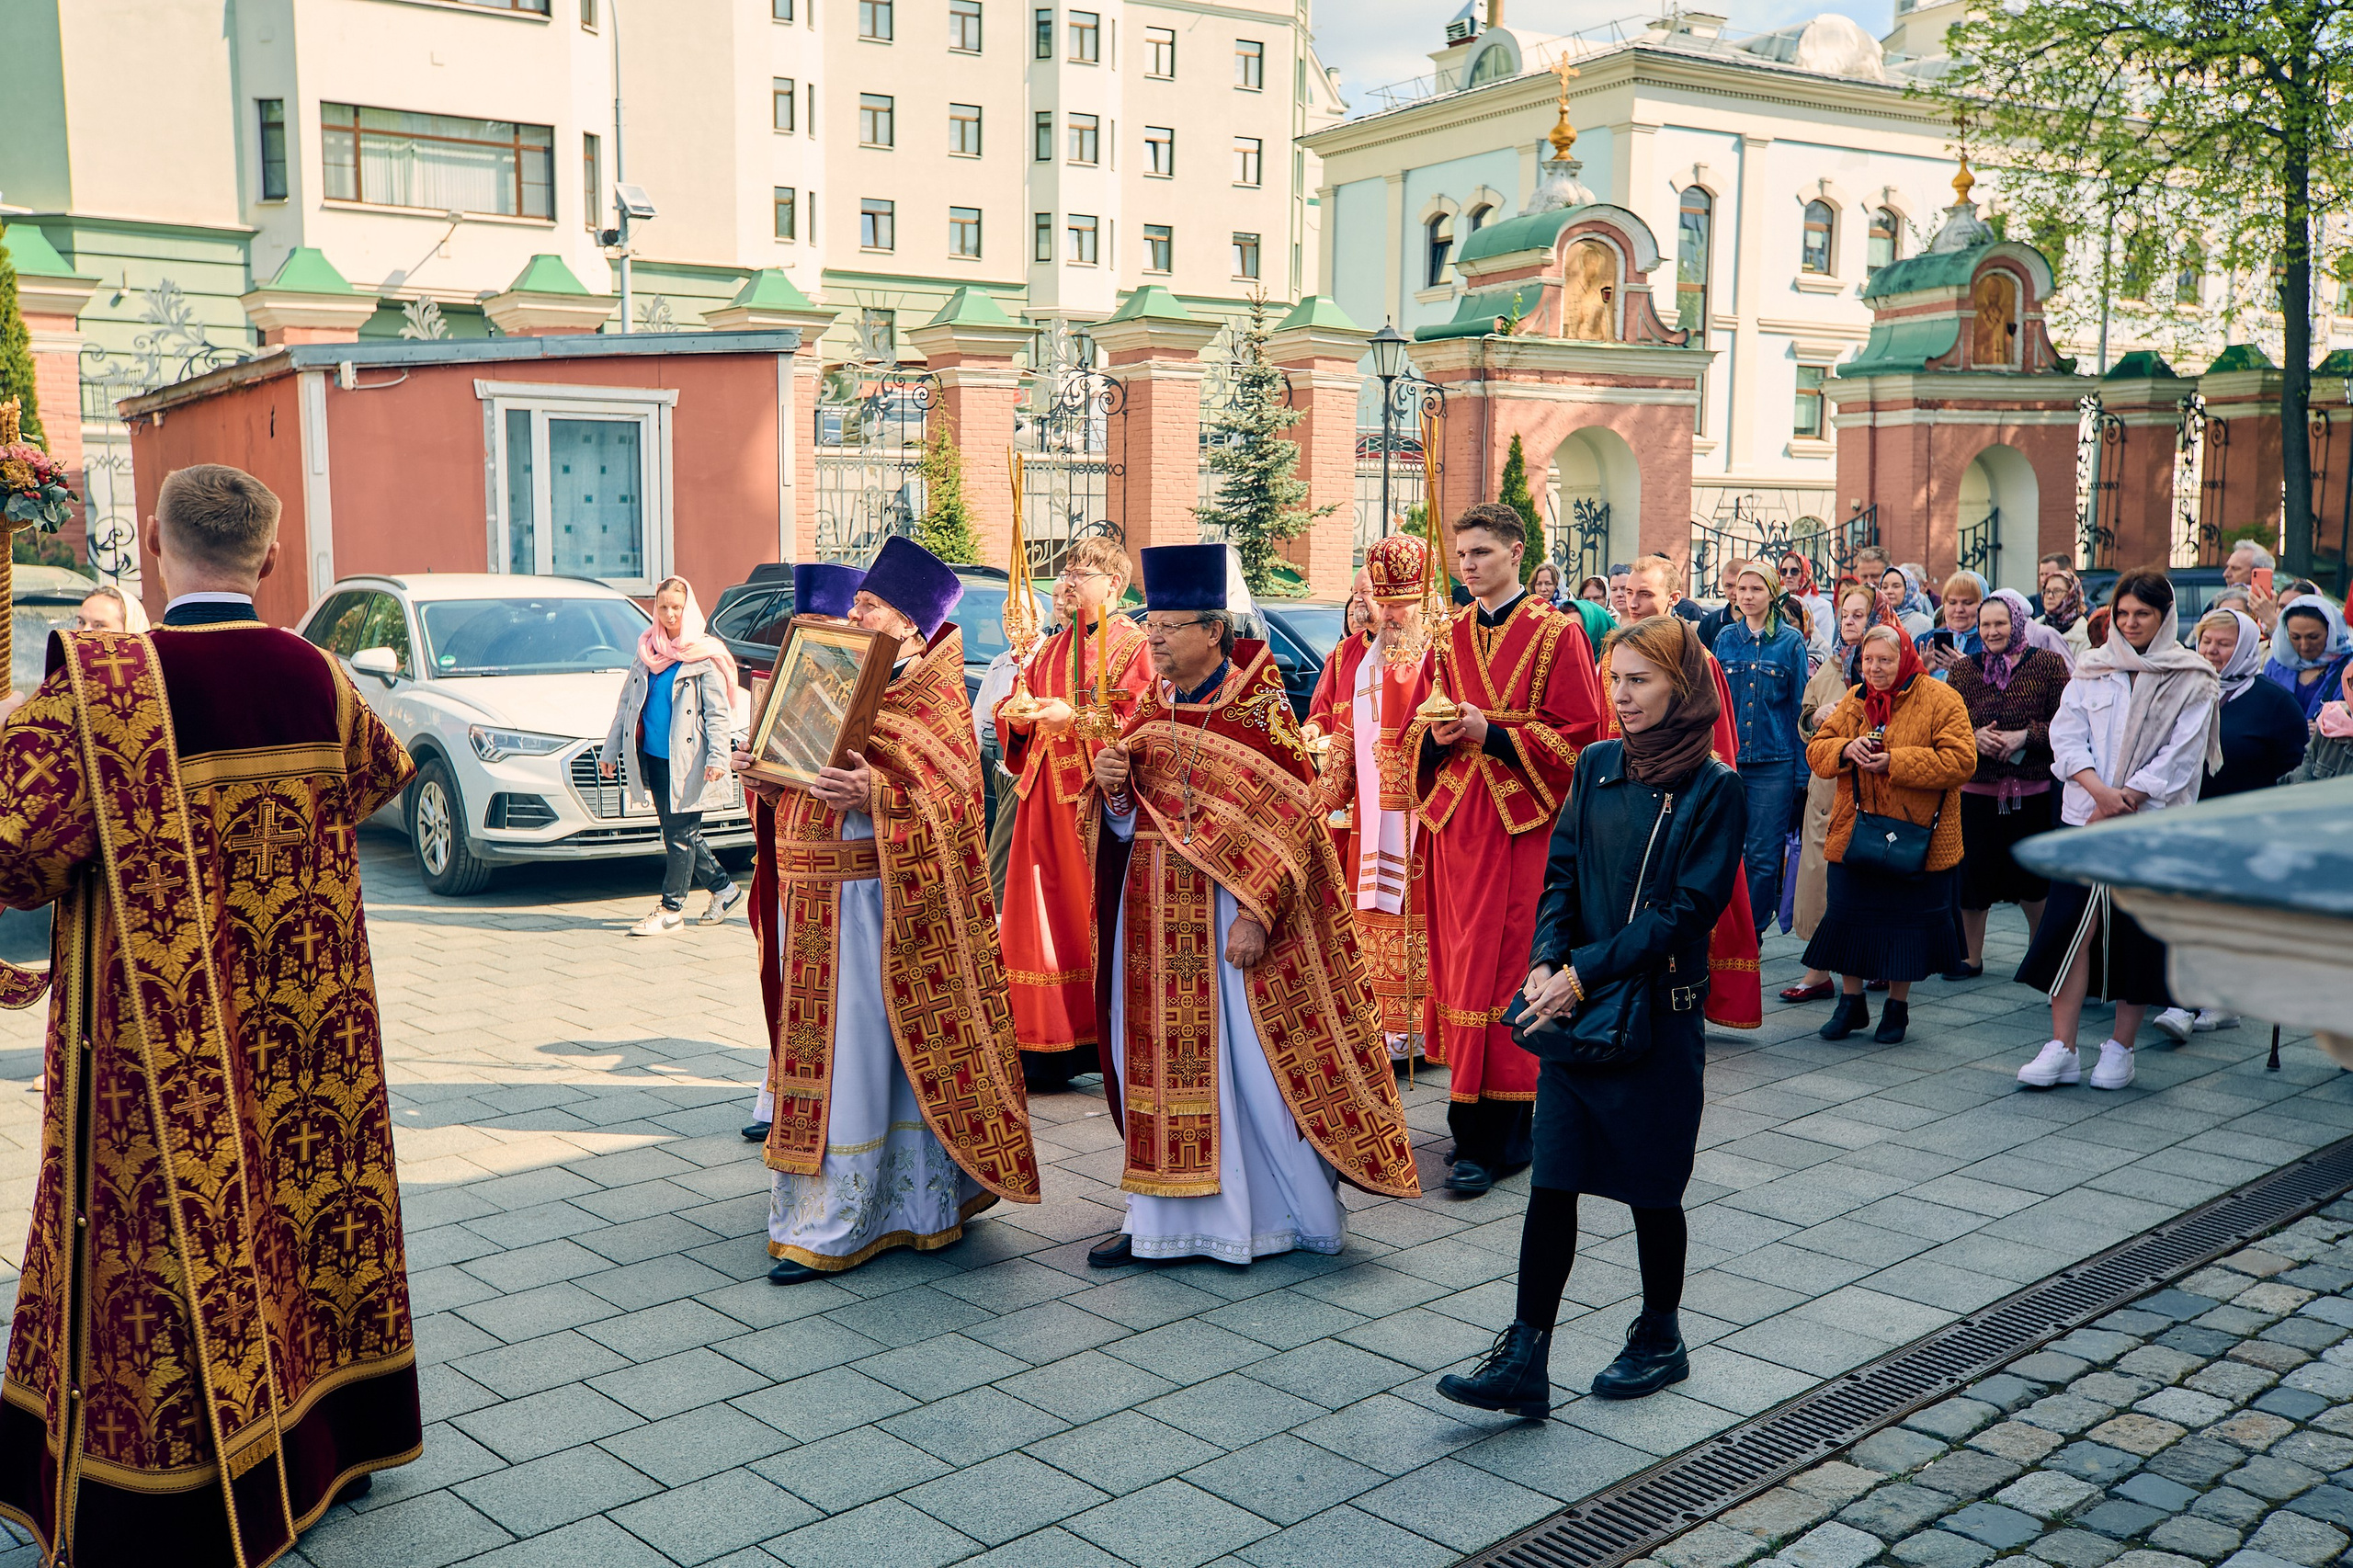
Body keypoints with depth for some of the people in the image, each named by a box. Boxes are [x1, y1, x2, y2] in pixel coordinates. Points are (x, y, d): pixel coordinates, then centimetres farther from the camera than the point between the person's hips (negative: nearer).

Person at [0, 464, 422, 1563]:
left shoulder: (101, 684, -18)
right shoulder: (315, 676, -2)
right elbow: (383, 776, 18)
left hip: (161, 1057, -5)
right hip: (306, 1030, 5)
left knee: (170, 1226, 6)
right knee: (304, 1184, 18)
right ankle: (327, 1440, 34)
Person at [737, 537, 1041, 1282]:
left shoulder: (934, 699, -7)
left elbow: (946, 801, -16)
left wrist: (874, 795, -31)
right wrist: (764, 774, 2)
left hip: (871, 896, -8)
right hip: (811, 892, 8)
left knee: (858, 1048, -4)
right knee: (816, 1046, 11)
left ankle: (834, 1229, 4)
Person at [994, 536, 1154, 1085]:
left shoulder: (1136, 646, -2)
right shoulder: (1051, 651, 19)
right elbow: (1013, 720, 20)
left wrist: (1075, 717, -18)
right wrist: (1019, 717, -3)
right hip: (1048, 797, 6)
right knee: (1049, 916, 3)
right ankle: (1050, 1049, 8)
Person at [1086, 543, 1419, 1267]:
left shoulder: (1258, 706, -8)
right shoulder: (1149, 709, 9)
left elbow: (1291, 818, -11)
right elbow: (1124, 821, 14)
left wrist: (1254, 915, -18)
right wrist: (1113, 788, -9)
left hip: (1230, 909, -5)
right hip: (1154, 915, 6)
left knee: (1247, 1058, 1)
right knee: (1160, 1059, 9)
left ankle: (1269, 1212, 18)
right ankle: (1163, 1214, 20)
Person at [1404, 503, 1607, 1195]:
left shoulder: (1556, 634, -3)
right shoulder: (1448, 636, 13)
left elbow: (1578, 735, -8)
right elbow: (1418, 732, 17)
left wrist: (1491, 734, -16)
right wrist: (1437, 736, -6)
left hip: (1520, 825, -5)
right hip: (1456, 819, 5)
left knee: (1501, 971, -8)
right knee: (1459, 960, 7)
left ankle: (1491, 1138, -3)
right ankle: (1473, 1116, 18)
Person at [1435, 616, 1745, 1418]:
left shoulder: (1714, 787, -7)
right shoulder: (1597, 765, 7)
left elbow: (1688, 909, -12)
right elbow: (1561, 873, 8)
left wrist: (1587, 972, -17)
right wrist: (1546, 962, -8)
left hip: (1659, 1011, -4)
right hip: (1573, 1002, 4)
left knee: (1651, 1185, 9)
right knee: (1552, 1180, 2)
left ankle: (1661, 1337, 30)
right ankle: (1524, 1360, 6)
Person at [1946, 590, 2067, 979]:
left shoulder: (2047, 664, -1)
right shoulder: (1963, 670, 6)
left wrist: (2024, 736, -16)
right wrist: (1975, 738, -10)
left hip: (2031, 792, -2)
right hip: (1976, 791, 2)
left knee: (2031, 880, 6)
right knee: (1971, 875, 2)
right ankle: (1972, 958, 18)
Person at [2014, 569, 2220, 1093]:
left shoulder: (2191, 682, 1)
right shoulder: (2092, 669, 9)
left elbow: (2180, 756, -6)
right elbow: (2066, 734, 1)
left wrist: (2124, 799, -14)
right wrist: (2099, 789, -14)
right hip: (2087, 818, 2)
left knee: (2137, 932, 3)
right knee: (2073, 926, -5)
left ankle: (2120, 1048, 15)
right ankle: (2062, 1049, -1)